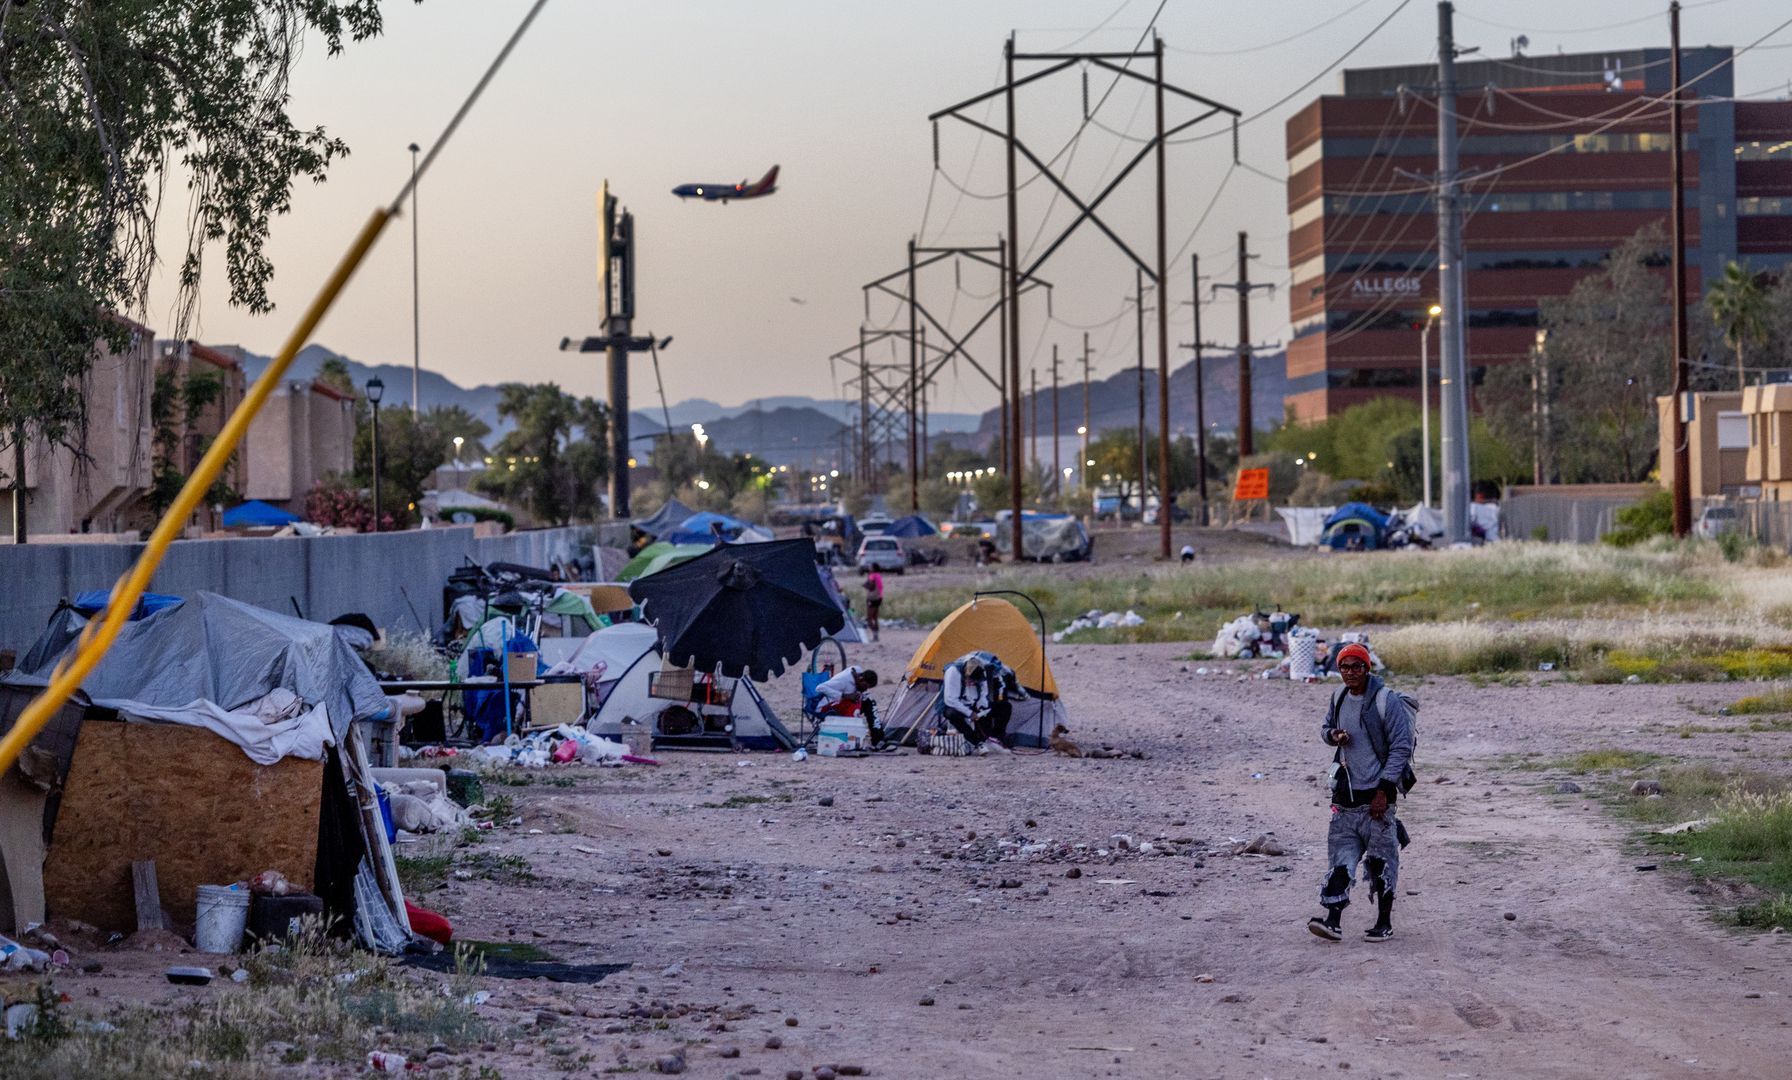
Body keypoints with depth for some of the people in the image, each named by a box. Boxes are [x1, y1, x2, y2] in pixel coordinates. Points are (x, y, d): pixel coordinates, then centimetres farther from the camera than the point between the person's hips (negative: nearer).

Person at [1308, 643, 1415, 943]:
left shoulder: (1386, 701, -11)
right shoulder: (1339, 699, 8)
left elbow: (1401, 747, -12)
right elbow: (1326, 727, 26)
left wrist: (1384, 790, -15)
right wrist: (1332, 735, -1)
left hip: (1376, 795, -6)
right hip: (1345, 795, 6)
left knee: (1381, 860, 3)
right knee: (1340, 858, 0)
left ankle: (1385, 922, 13)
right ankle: (1333, 921, -4)